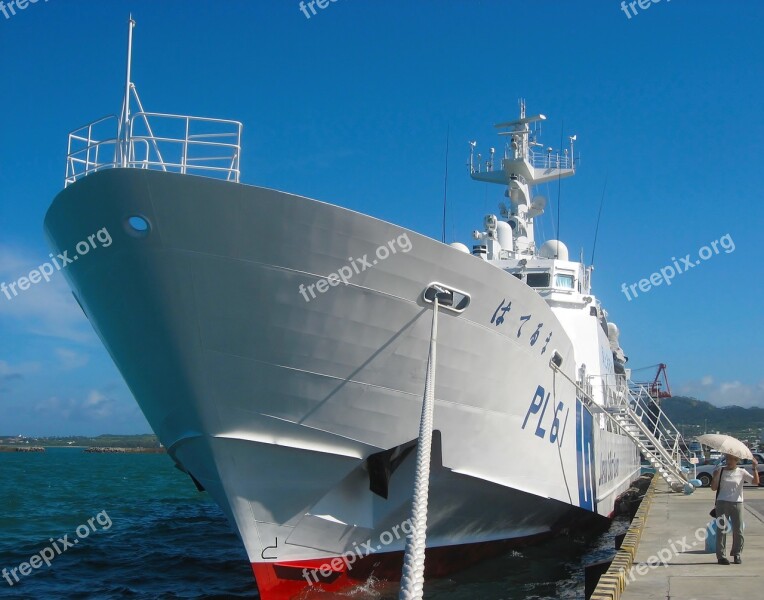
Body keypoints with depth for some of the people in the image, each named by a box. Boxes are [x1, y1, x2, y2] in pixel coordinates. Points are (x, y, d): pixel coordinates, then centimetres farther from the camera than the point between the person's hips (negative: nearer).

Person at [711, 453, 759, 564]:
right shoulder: (721, 471, 7)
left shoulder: (741, 472, 7)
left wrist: (754, 468, -13)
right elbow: (714, 488, 7)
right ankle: (721, 555, -2)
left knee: (738, 530, 3)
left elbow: (756, 481, -3)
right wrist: (715, 477, -10)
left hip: (737, 503, 1)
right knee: (721, 529, -5)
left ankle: (737, 554, 19)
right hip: (722, 502, -1)